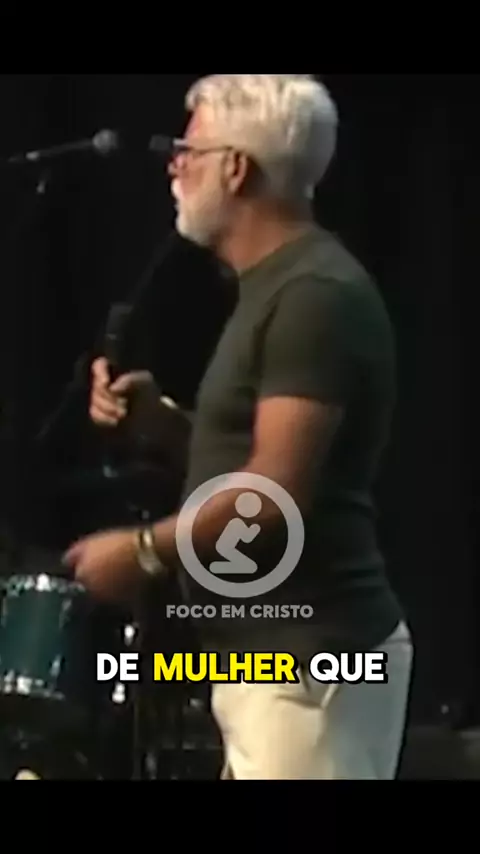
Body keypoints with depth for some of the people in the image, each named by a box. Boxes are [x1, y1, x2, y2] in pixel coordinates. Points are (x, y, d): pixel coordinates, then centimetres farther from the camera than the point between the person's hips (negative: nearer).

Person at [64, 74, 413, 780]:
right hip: (271, 653, 10)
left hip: (309, 656, -10)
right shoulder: (274, 287, 16)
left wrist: (144, 551, -12)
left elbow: (276, 491, -22)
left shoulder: (315, 294, -17)